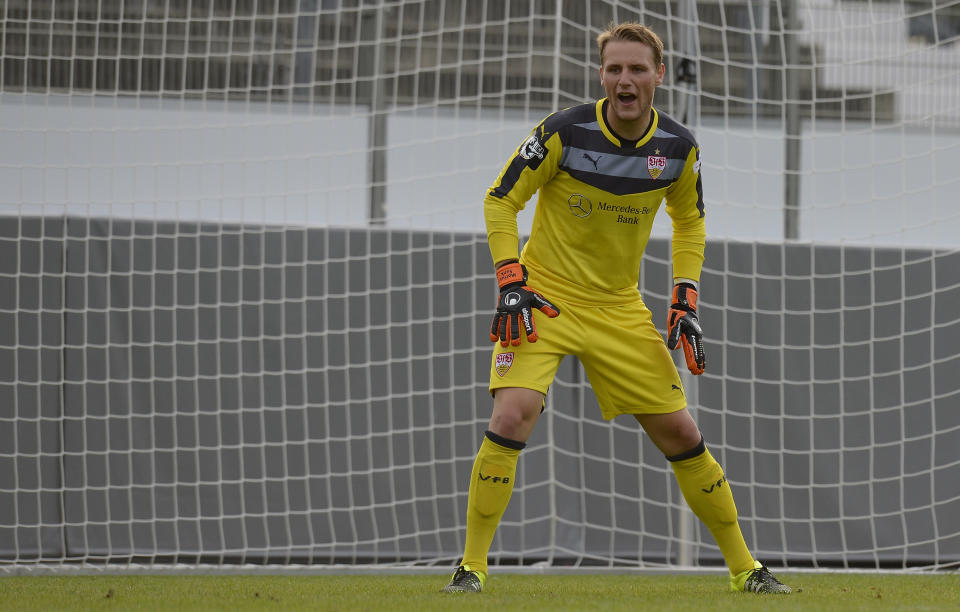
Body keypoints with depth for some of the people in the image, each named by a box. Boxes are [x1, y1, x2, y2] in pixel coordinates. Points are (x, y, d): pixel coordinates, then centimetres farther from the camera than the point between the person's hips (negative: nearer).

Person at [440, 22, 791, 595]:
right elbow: (500, 200, -6)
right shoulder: (565, 132, -18)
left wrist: (686, 301, 3)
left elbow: (689, 220, 13)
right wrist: (512, 284, -14)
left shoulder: (679, 147, -6)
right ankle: (471, 567, -14)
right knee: (513, 415, -24)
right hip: (545, 297, -3)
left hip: (620, 307, 3)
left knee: (682, 435, 4)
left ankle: (744, 567, 19)